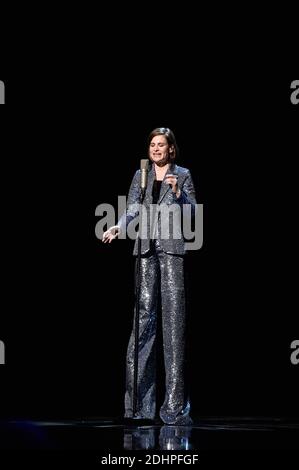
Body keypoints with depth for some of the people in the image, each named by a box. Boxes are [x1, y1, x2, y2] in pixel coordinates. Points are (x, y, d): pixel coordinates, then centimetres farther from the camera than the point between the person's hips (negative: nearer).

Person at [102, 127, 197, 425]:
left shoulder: (182, 175, 9)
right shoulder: (141, 175, 15)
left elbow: (192, 211, 5)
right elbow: (133, 208, 6)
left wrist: (178, 193, -12)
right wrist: (118, 227, -13)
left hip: (172, 247, -2)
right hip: (146, 247, 2)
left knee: (173, 314, -8)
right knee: (144, 313, -3)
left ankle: (175, 400, -8)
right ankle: (141, 402, -2)